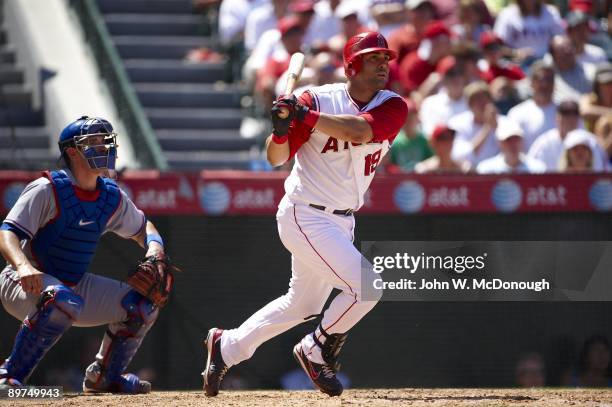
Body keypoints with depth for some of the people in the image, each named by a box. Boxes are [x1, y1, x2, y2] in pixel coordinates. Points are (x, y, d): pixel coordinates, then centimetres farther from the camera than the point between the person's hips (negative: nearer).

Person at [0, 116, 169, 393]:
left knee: (143, 303, -2)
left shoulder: (112, 197, 4)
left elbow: (140, 227, 22)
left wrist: (154, 247, -3)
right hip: (29, 285, -7)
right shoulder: (47, 189, -16)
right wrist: (23, 266, -46)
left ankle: (105, 376, 15)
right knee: (63, 301, -40)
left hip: (76, 285, 7)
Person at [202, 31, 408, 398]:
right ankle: (318, 352, 4)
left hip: (341, 221, 6)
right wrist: (281, 129, -32)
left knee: (302, 304, 20)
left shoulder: (393, 107, -4)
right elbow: (276, 158, -11)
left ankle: (227, 346, 37)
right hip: (305, 216, -6)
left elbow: (361, 130, -26)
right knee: (365, 286, -18)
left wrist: (305, 117, -33)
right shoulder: (318, 100, -12)